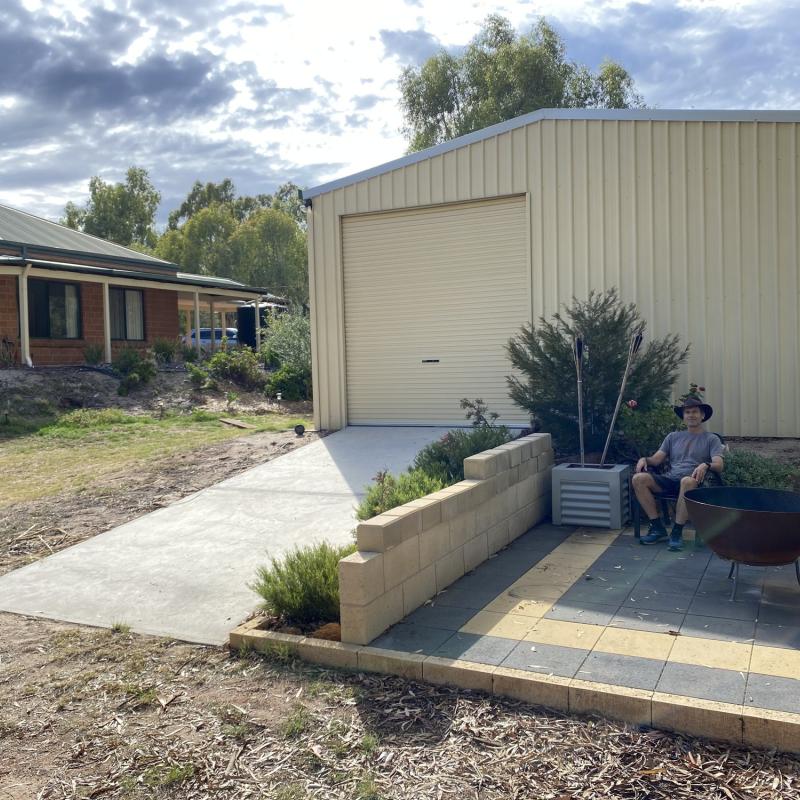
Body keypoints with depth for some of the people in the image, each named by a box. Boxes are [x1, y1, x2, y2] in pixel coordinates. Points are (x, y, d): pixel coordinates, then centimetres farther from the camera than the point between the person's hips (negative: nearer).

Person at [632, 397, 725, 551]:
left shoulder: (711, 439, 15)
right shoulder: (673, 437, 25)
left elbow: (719, 465, -1)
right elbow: (656, 459, 15)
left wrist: (705, 465, -24)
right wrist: (644, 459, -8)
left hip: (692, 481, -4)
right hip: (669, 480, 4)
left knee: (687, 481, -41)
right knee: (639, 479, -24)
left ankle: (677, 532, -29)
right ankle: (657, 527, -18)